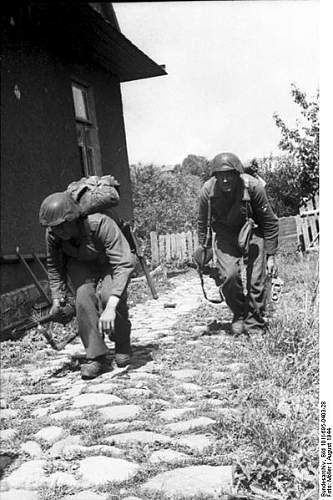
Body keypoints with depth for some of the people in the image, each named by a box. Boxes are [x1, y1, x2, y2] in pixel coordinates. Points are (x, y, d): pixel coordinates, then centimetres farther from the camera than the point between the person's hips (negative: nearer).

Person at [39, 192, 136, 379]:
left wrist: (111, 307, -53)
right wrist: (57, 299, -7)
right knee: (84, 297, -28)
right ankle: (97, 356, -15)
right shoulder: (53, 234, -23)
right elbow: (54, 265, -2)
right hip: (80, 266, 3)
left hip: (109, 264, -3)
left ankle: (123, 345, -2)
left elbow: (124, 264, -44)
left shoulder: (102, 225, -39)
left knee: (108, 295, -31)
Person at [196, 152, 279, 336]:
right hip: (225, 235, 1)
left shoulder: (253, 186, -26)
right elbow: (202, 222, -1)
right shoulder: (208, 191, -20)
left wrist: (271, 255, -12)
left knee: (256, 280, -8)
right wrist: (203, 248, 8)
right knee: (229, 275, -17)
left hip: (253, 232, -1)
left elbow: (270, 222, -14)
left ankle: (254, 325, 11)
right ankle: (239, 315, 9)